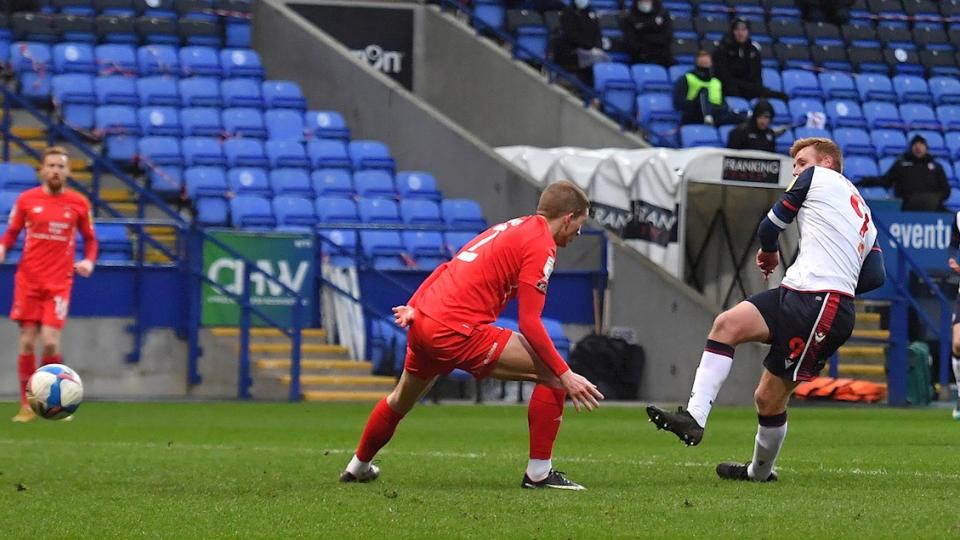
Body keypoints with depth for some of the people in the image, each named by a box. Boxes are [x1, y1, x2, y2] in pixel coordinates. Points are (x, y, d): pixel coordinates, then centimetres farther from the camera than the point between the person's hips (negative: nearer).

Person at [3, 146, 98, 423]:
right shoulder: (26, 200, 1)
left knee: (50, 342, -12)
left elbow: (90, 238, 12)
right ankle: (27, 405, 10)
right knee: (27, 343, -1)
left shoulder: (78, 203, 2)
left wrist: (89, 260, -6)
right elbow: (10, 234, 10)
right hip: (28, 280, 1)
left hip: (59, 283, -1)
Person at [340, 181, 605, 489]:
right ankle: (539, 473, -5)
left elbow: (449, 268, 21)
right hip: (459, 332, -9)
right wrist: (566, 376, -15)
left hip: (423, 321, 9)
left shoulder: (511, 228, 19)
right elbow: (529, 323, -15)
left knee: (401, 400, 33)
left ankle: (358, 467, 53)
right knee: (551, 374, -7)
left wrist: (414, 306, 23)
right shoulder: (541, 244, -8)